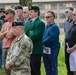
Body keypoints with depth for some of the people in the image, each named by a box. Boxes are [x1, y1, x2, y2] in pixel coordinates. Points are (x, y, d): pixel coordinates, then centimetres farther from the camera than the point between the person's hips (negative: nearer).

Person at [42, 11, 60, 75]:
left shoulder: (55, 27, -12)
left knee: (53, 67, -1)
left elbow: (51, 38, -21)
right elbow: (43, 37, 12)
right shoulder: (46, 27, 14)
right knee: (47, 67, 15)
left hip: (53, 49, -8)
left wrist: (42, 43, -12)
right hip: (45, 49, 8)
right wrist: (43, 45, -6)